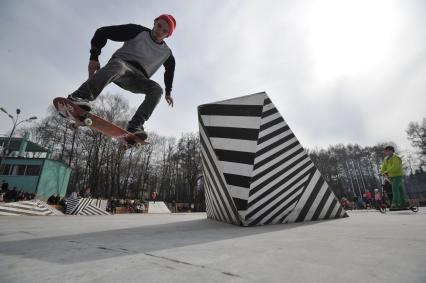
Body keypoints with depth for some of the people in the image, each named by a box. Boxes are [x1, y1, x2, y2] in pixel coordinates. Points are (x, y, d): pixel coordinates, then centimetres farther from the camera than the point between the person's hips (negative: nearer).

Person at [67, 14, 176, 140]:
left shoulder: (167, 53, 11)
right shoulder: (138, 32, 1)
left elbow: (170, 69, 31)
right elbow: (102, 32, -1)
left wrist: (168, 92, 23)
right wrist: (94, 57, -12)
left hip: (137, 79, 3)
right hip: (121, 63, -2)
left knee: (157, 89, -28)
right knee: (118, 66, -40)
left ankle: (135, 126, -39)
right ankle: (81, 96, -53)